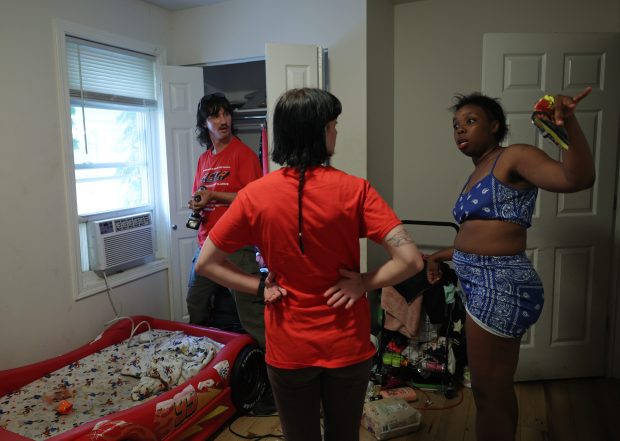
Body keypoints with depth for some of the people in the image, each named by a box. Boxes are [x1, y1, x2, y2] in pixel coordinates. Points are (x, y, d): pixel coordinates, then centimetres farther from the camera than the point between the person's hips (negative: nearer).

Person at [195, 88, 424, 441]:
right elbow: (410, 260, -21)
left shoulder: (255, 195, -11)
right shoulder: (354, 190, -15)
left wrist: (261, 287, -3)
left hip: (288, 349, 1)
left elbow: (206, 263, -5)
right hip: (347, 346, 0)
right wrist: (364, 283, -9)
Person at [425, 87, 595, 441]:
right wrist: (441, 255, 25)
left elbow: (578, 179, -26)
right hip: (487, 287, 9)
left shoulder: (514, 157, -9)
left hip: (500, 288, -9)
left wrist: (569, 122, -38)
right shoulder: (478, 173, 17)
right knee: (499, 388, 22)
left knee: (487, 393, 4)